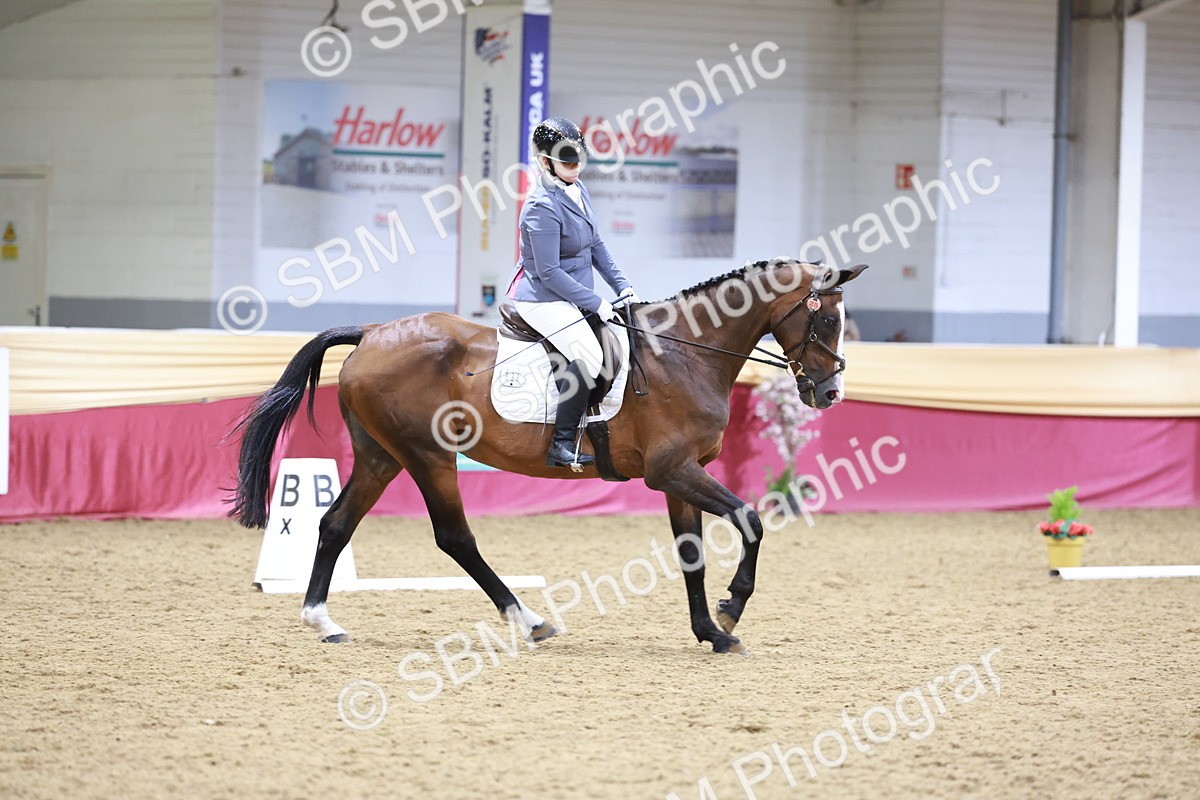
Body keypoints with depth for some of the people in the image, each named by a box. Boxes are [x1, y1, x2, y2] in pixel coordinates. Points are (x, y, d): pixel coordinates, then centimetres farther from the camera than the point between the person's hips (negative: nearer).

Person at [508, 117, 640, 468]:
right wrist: (595, 303, -20)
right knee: (589, 357, -26)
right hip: (543, 299, -10)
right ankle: (562, 444, -21)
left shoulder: (577, 190, 6)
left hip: (571, 297, 10)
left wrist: (621, 285, 7)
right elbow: (549, 272, -23)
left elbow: (595, 245, 17)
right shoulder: (543, 208, -22)